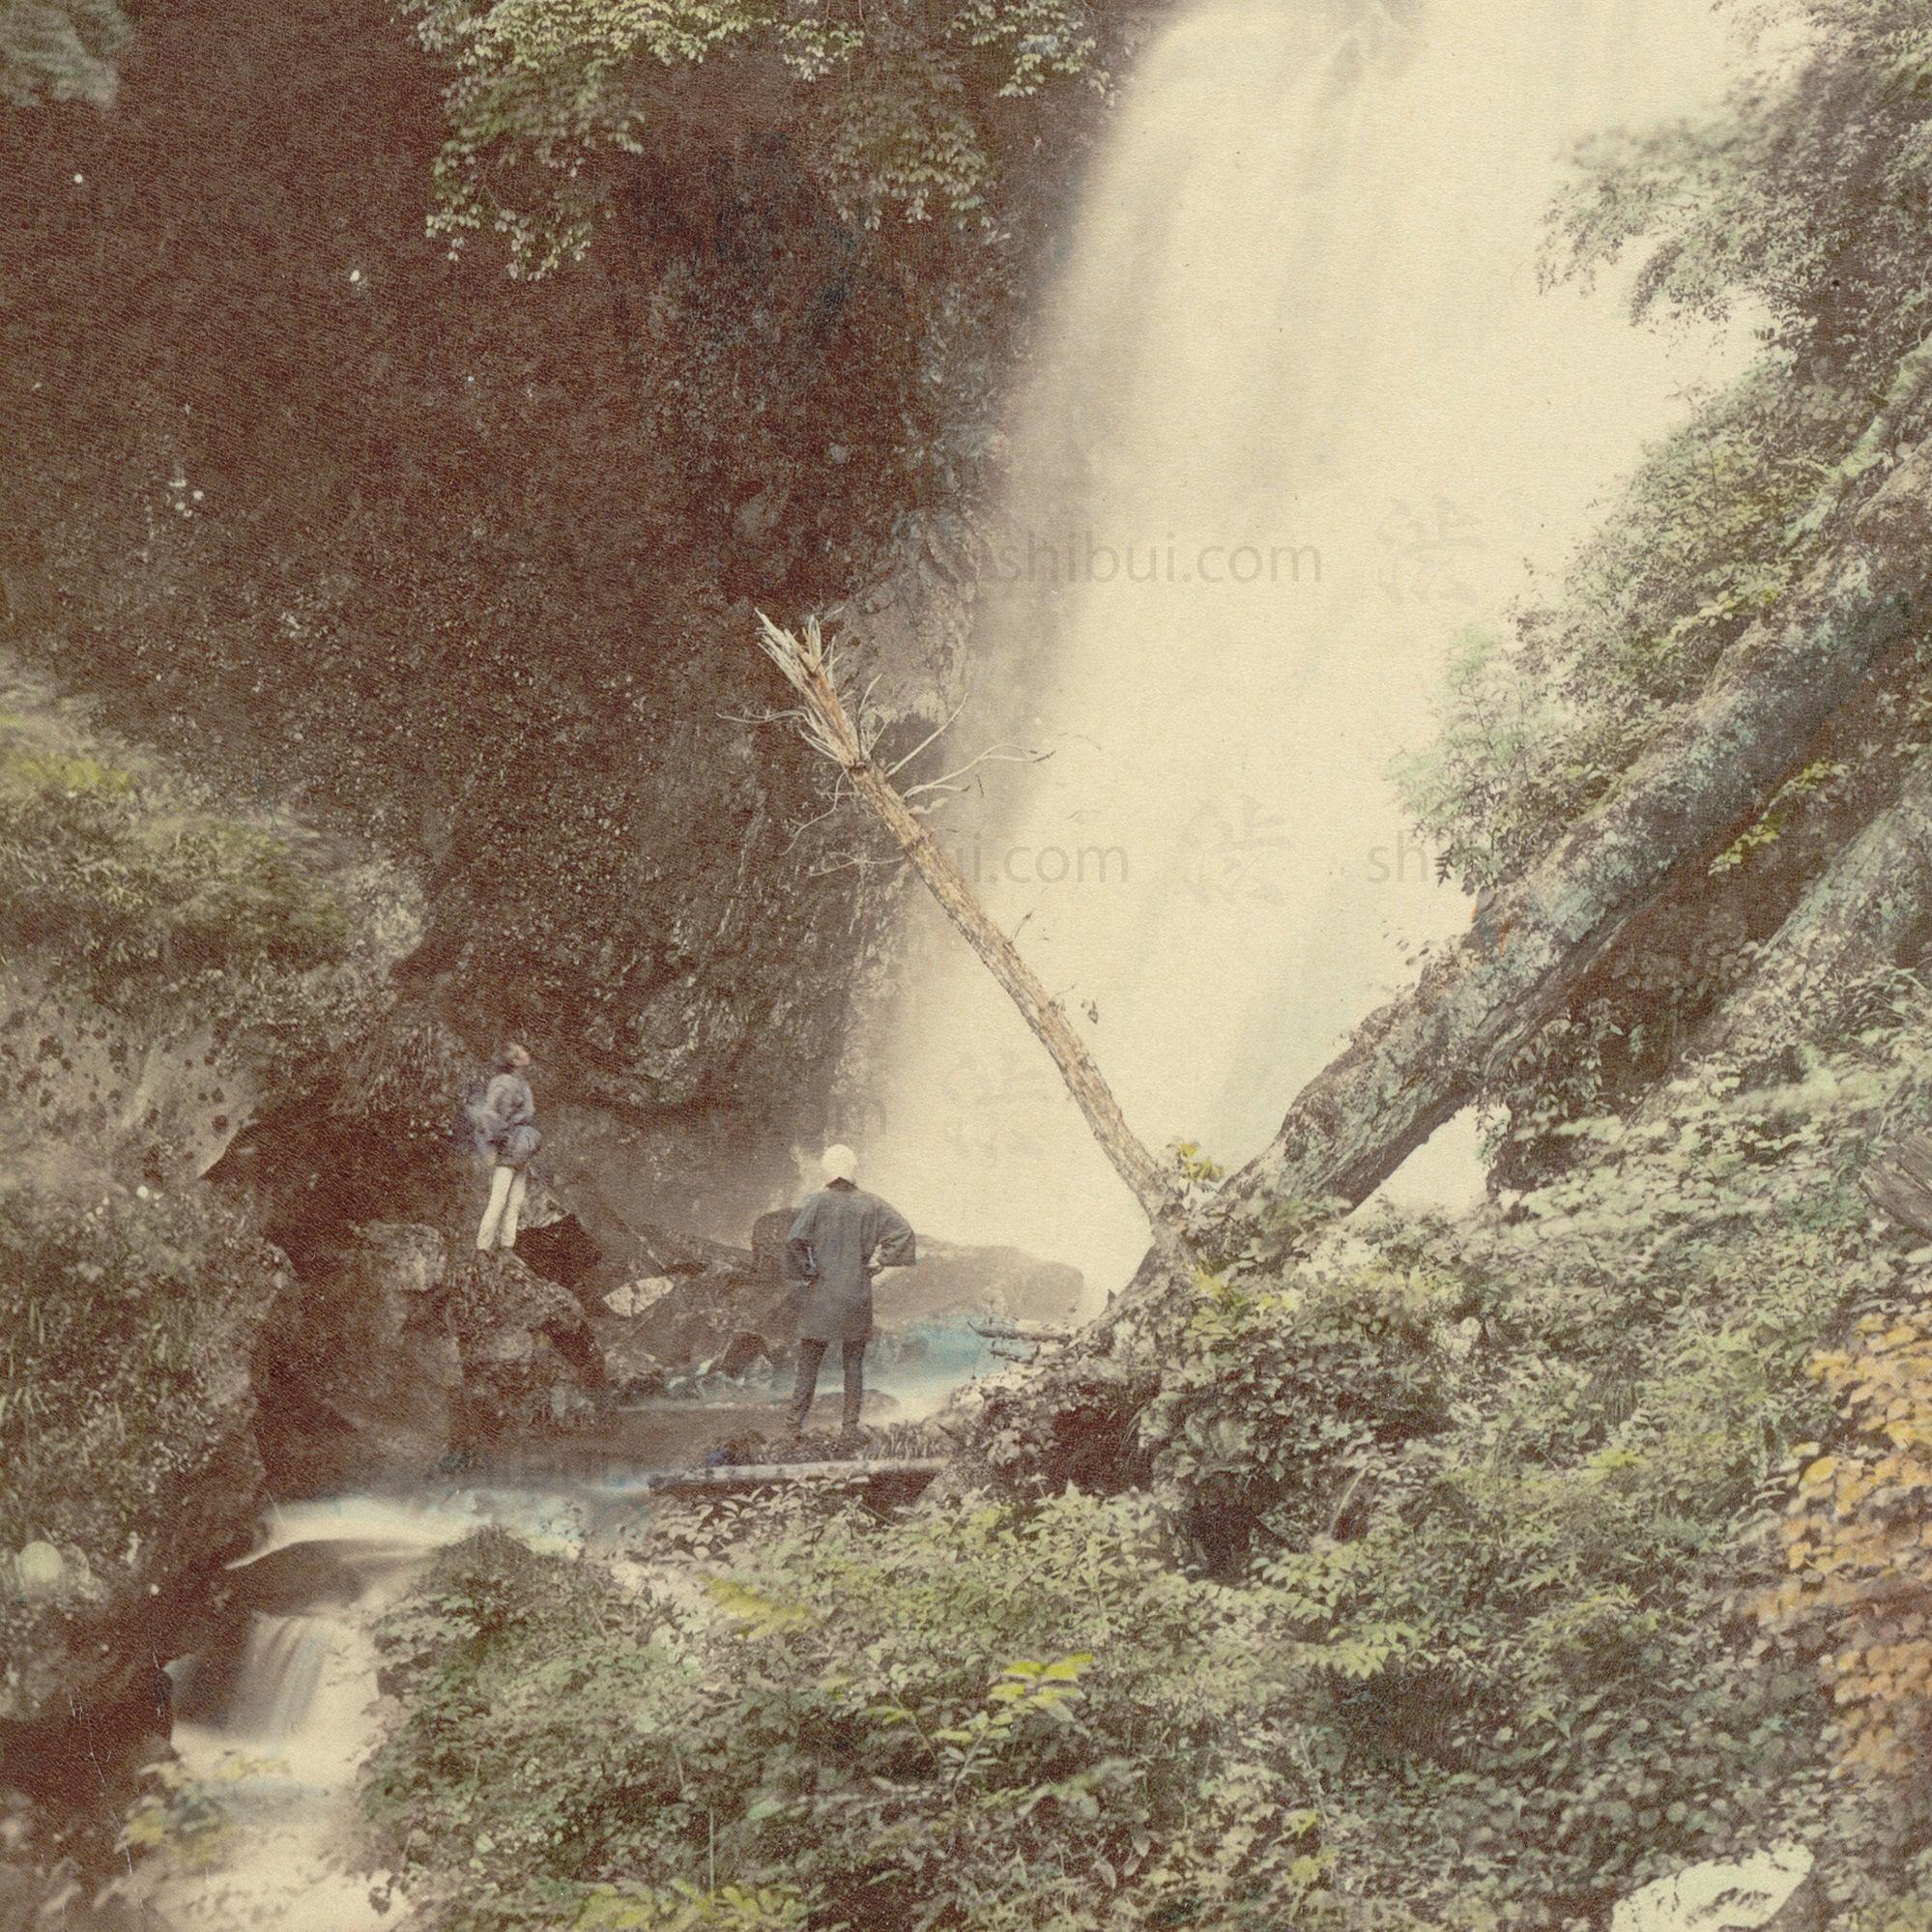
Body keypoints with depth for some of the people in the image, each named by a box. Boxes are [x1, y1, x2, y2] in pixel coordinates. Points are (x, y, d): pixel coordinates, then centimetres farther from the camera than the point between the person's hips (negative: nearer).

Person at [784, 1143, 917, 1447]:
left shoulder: (815, 1203, -7)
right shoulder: (869, 1205, 0)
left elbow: (794, 1241, -18)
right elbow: (901, 1232, -7)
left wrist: (806, 1272, -5)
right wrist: (878, 1262, 0)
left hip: (819, 1296, -2)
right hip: (857, 1294, 2)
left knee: (809, 1362, 7)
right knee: (854, 1363, 11)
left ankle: (797, 1423, 1)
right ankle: (851, 1428, 8)